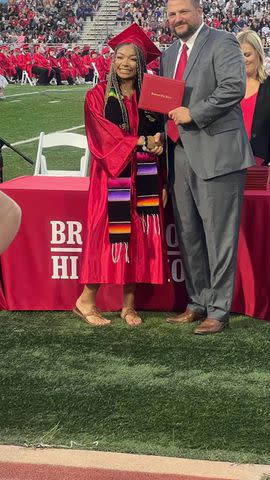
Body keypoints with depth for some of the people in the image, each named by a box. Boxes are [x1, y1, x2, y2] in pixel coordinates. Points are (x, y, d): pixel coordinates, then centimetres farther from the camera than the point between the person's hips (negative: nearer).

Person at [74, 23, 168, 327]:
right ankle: (87, 300, 1)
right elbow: (104, 137, -9)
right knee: (109, 234, -7)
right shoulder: (98, 96, 2)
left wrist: (163, 183, 3)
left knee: (139, 238, 2)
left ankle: (129, 304, 9)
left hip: (144, 179, 3)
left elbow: (159, 141, 9)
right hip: (111, 177, -3)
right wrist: (141, 142, -15)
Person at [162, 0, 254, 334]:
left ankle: (218, 310, 0)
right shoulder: (169, 55, 20)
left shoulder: (222, 43, -4)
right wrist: (161, 136, 9)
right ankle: (198, 303, 22)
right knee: (188, 234, 12)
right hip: (181, 154, 8)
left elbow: (234, 87, -16)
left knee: (218, 234, -5)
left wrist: (194, 114, -16)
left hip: (216, 152, -8)